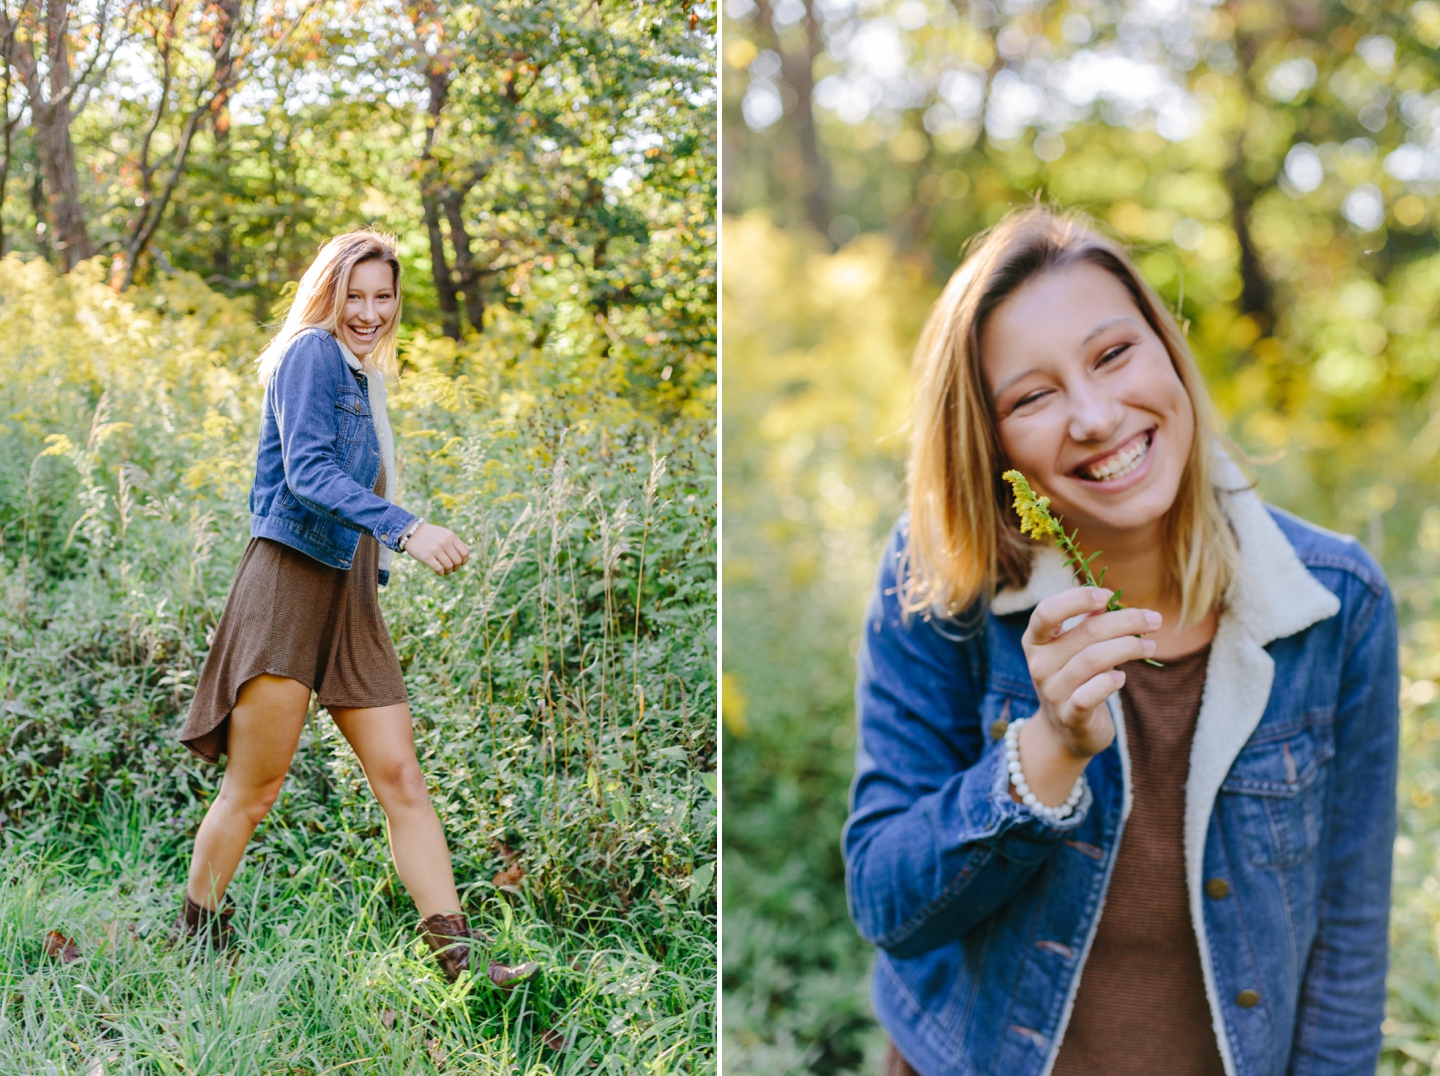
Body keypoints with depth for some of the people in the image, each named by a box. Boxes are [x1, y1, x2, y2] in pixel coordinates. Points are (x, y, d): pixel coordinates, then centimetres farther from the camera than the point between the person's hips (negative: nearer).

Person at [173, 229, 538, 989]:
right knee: (253, 791, -2)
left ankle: (458, 958, -4)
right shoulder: (310, 353, -4)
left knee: (400, 777, -1)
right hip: (289, 584, -8)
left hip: (351, 598, 8)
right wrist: (405, 529, -29)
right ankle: (193, 940, 15)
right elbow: (308, 471, -18)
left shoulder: (365, 377, 21)